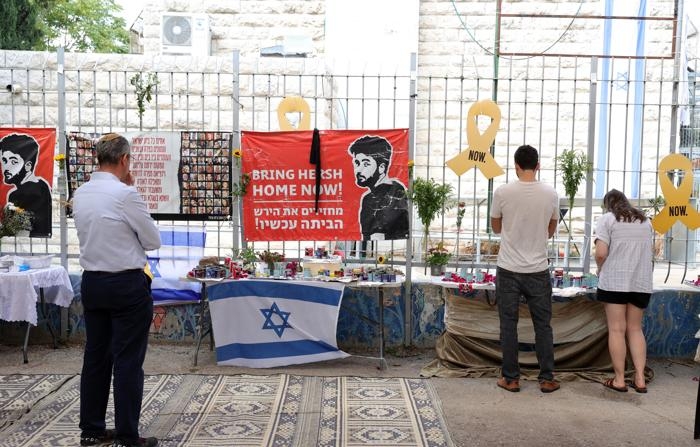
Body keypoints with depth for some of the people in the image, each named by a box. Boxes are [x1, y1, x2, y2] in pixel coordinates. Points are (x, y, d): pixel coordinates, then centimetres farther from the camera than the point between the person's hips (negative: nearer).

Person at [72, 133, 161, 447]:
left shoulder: (80, 194, 5)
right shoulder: (125, 194, -17)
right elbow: (154, 241, -8)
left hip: (91, 282, 7)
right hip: (127, 285, -7)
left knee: (95, 356, 14)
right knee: (128, 361, -1)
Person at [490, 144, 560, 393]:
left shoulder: (503, 193, -8)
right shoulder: (550, 194, -3)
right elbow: (550, 231, 13)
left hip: (508, 269, -1)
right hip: (538, 270, 1)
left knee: (508, 325, 7)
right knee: (543, 325, 11)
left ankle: (511, 378, 13)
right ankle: (546, 379, 16)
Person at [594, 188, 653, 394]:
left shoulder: (607, 219, -1)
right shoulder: (645, 220, 15)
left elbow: (601, 253, -11)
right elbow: (651, 251, 19)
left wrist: (600, 269, 8)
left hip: (615, 281, -5)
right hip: (642, 282, 5)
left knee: (617, 329, 1)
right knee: (635, 329, 12)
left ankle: (619, 379, 4)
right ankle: (640, 379, 8)